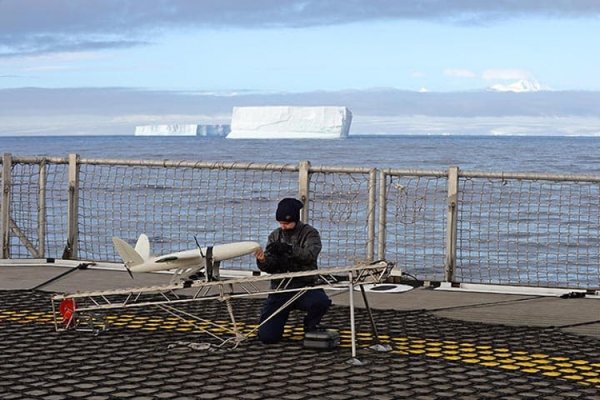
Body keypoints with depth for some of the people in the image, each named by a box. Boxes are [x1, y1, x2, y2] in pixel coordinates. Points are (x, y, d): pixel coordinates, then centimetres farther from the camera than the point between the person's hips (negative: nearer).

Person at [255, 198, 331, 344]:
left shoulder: (310, 233, -1)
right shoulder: (275, 236, 10)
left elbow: (310, 255, -22)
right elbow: (270, 268, 2)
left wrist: (288, 249, -36)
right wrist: (263, 262, -22)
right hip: (280, 289, 2)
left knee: (321, 302, -36)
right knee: (267, 336, -10)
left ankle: (310, 326, 0)